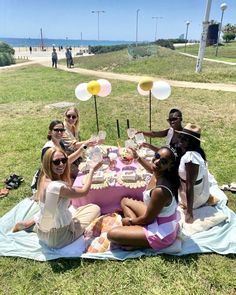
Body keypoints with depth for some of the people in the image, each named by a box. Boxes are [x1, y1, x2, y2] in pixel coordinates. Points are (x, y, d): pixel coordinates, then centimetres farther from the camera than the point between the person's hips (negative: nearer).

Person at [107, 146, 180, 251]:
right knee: (125, 201, 21)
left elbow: (147, 219, -21)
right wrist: (137, 158, 14)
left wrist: (130, 220, -3)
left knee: (112, 234, -12)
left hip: (161, 233, -9)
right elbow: (152, 169, 19)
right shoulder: (159, 173, -12)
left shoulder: (161, 191, -37)